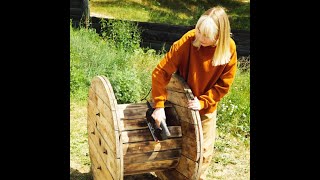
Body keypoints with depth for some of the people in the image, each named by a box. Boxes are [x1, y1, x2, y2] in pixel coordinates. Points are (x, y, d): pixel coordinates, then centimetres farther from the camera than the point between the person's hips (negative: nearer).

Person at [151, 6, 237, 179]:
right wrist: (159, 105, -30)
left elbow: (224, 84, -9)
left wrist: (202, 101, -20)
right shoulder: (187, 41, -26)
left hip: (207, 107, 2)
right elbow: (161, 71, -26)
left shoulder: (229, 48, -18)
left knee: (204, 150, 12)